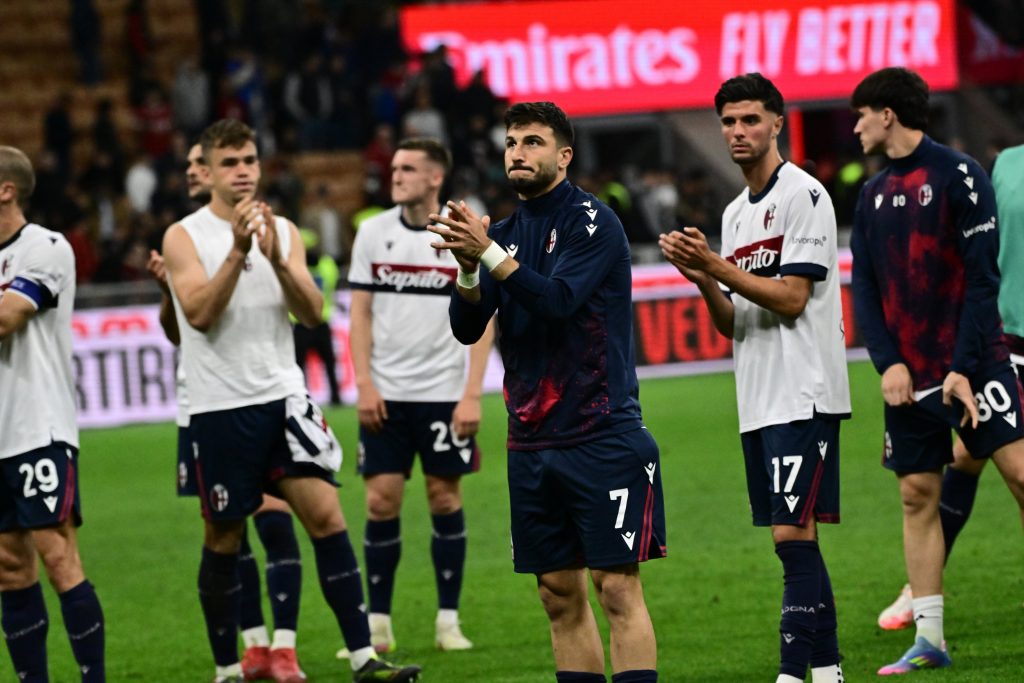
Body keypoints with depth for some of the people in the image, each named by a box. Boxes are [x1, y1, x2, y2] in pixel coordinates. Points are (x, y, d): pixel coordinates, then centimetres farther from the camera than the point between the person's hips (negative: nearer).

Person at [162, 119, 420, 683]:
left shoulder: (283, 231, 9)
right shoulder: (184, 236, -3)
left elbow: (311, 313, 0)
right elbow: (199, 313, -16)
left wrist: (277, 260, -16)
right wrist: (238, 252, -24)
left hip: (283, 394, 3)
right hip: (220, 405, -3)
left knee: (326, 515, -7)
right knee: (224, 539, 5)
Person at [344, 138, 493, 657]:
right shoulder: (373, 233, 4)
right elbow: (360, 313, 6)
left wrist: (471, 395, -10)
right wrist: (364, 384, -3)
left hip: (444, 394, -2)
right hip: (385, 394, 2)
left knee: (445, 498, 2)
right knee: (381, 502, -1)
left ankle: (448, 621, 11)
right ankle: (378, 624, 6)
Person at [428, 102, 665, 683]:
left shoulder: (592, 221, -7)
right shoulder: (506, 230, 12)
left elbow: (558, 301, -20)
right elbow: (467, 328, 5)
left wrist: (488, 252, -25)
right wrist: (467, 266, -13)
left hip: (600, 434, -6)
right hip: (532, 440, 6)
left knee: (617, 586, -9)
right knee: (560, 593, 8)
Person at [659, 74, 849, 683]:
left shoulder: (803, 194, -7)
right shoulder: (736, 212, 18)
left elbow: (791, 298, -15)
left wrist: (716, 266, -14)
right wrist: (702, 277, -1)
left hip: (803, 396, -9)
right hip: (759, 402, 9)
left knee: (793, 533, -13)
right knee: (794, 541, 9)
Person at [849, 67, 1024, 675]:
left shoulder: (958, 174, -6)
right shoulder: (874, 194, 13)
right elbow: (864, 287, 11)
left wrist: (963, 367, -16)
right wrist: (888, 362, -3)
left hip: (973, 365, -6)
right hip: (909, 375, 6)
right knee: (917, 496, 4)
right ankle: (929, 641, 9)